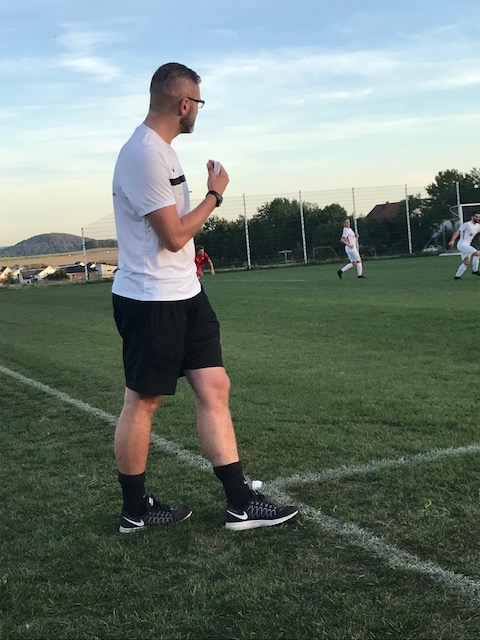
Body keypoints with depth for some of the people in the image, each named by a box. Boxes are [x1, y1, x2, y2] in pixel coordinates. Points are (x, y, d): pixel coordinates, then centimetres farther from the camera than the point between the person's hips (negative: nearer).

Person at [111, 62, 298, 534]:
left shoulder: (159, 149, 12)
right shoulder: (144, 155, -20)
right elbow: (174, 235, -19)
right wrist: (215, 195, -6)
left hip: (183, 294, 9)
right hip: (150, 299, -9)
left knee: (214, 388, 5)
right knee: (142, 402, 4)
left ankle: (239, 504, 10)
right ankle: (135, 511, 20)